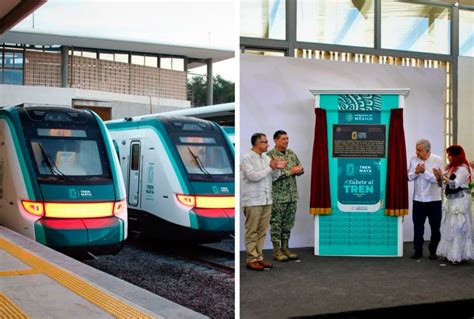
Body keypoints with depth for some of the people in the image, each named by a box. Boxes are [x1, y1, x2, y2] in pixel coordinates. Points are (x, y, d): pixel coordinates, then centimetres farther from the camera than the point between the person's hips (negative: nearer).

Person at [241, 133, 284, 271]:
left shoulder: (266, 158, 12)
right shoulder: (247, 158, -8)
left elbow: (273, 177, 14)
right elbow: (252, 176, -19)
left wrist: (277, 169, -6)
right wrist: (269, 168, -14)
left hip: (266, 200, 7)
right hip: (253, 201, -7)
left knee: (262, 231, 9)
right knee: (252, 232, -1)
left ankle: (259, 257, 16)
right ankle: (252, 260, 3)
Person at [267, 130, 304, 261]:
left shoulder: (291, 153, 11)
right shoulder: (270, 155, -10)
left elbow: (300, 168, 17)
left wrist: (298, 170, -7)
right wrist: (291, 172, -17)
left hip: (292, 195, 6)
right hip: (278, 196, -6)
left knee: (288, 223, 11)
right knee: (276, 224, 1)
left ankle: (285, 248, 20)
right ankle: (276, 251, 8)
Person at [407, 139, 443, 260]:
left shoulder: (437, 160, -8)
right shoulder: (414, 160, 3)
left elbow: (437, 179, -15)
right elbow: (409, 177, 3)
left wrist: (424, 172, -22)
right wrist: (416, 172, -16)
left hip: (434, 200, -3)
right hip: (418, 199, 3)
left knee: (435, 227, 6)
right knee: (418, 226, 7)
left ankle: (433, 251, 18)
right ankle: (418, 250, 17)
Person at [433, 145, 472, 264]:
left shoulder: (462, 168, -11)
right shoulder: (450, 167, 13)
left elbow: (455, 184, -18)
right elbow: (444, 184, 17)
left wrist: (443, 176, -14)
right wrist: (439, 178, -2)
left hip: (460, 201, -8)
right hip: (450, 200, 8)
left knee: (458, 228, -6)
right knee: (449, 227, 8)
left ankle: (458, 255, -1)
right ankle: (450, 253, 14)